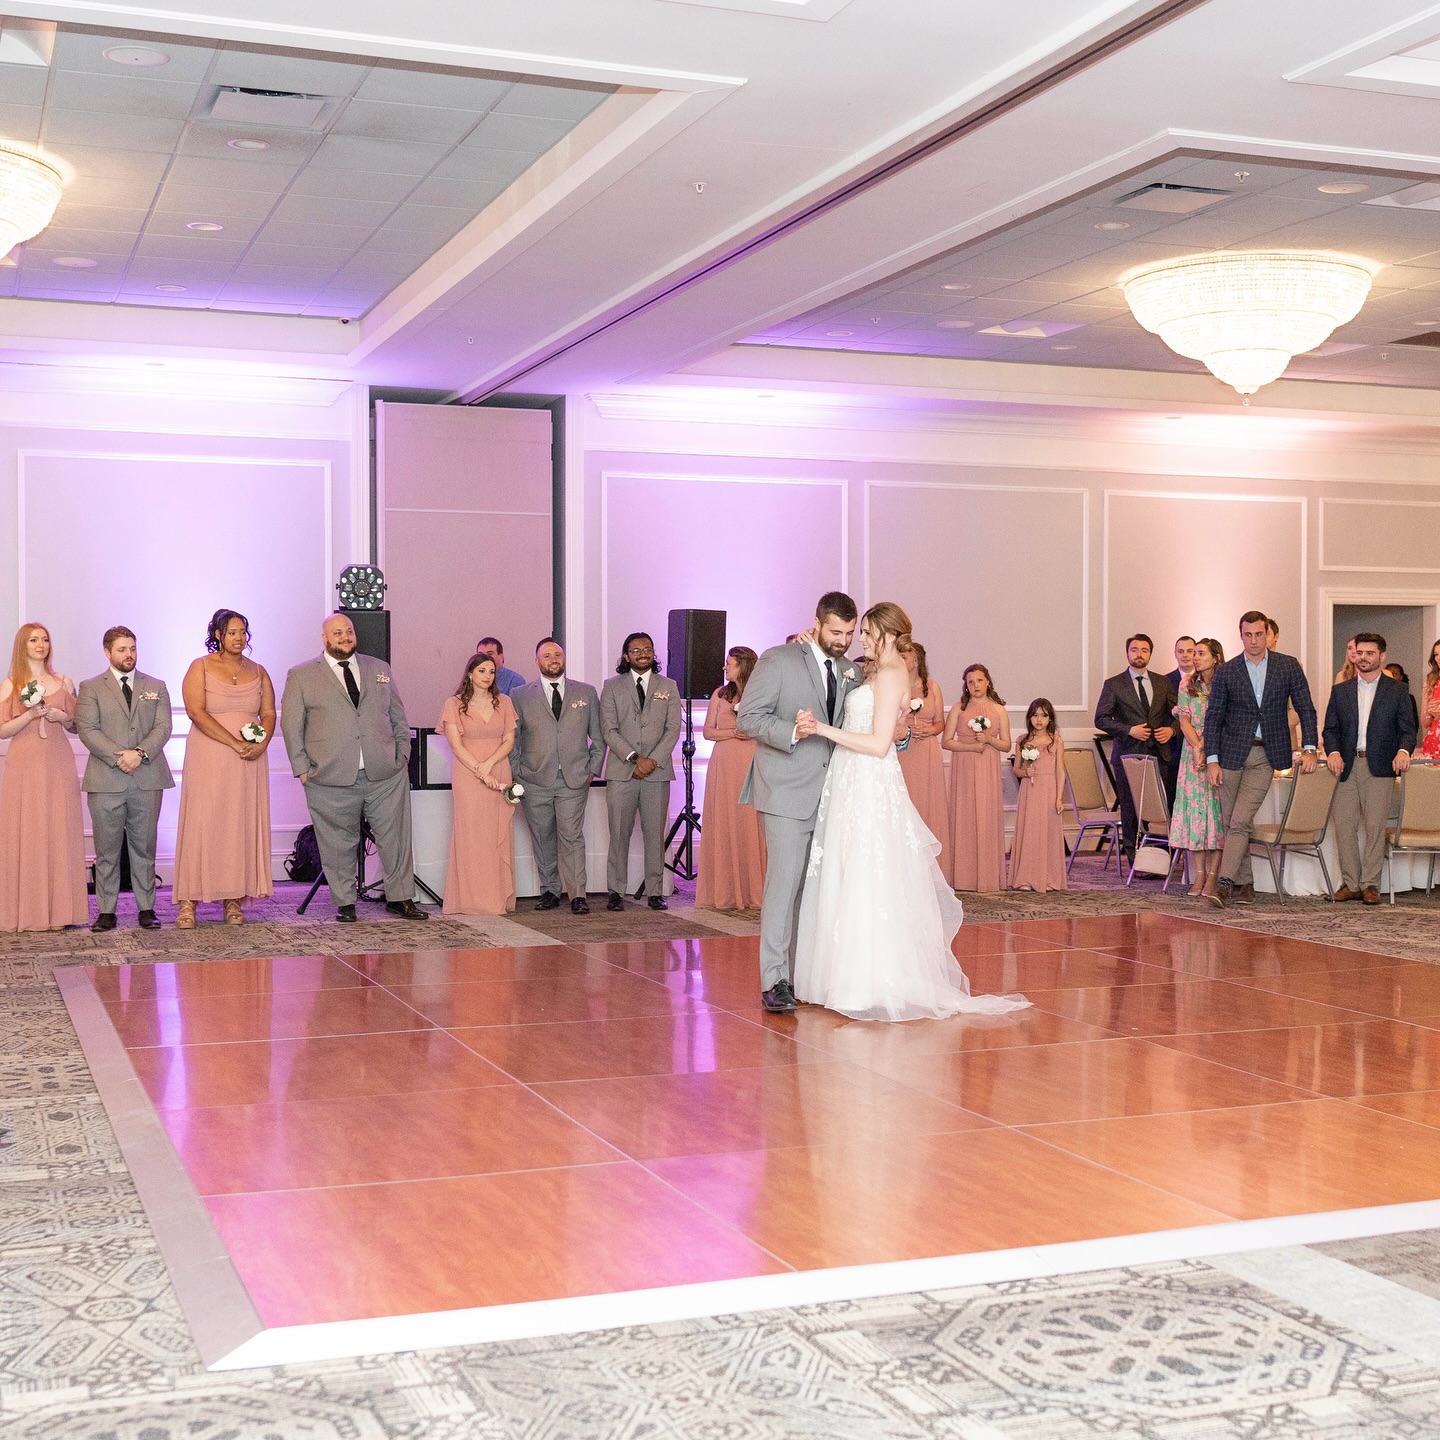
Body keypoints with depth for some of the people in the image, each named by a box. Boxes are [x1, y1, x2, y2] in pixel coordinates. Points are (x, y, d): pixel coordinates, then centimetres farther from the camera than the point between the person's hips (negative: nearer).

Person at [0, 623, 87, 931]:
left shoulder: (64, 683, 12)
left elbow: (75, 727, 17)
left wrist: (63, 717, -4)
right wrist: (31, 713, -13)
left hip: (58, 765, 2)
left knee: (59, 833, -1)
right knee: (25, 833, -4)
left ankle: (59, 909, 3)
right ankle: (25, 910, 1)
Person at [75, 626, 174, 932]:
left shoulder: (156, 687, 14)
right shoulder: (90, 688, 8)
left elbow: (163, 727, 3)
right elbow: (87, 729, -3)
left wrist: (140, 753, -13)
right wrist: (117, 757, -15)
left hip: (147, 780, 1)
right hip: (105, 780, -1)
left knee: (144, 848, 5)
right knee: (106, 850, 1)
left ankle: (146, 909, 9)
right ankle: (106, 912, 6)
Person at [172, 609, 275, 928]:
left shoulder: (257, 672, 14)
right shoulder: (200, 668, 2)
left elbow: (269, 714, 10)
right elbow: (196, 711, -10)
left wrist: (261, 744, -11)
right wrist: (236, 743, -17)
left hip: (250, 761, 4)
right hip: (209, 760, -4)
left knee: (243, 826, 1)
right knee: (202, 824, -6)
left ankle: (234, 901, 4)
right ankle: (188, 902, -5)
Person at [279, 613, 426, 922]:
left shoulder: (380, 670, 15)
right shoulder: (301, 676, 5)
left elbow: (398, 717, 17)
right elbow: (291, 725, 4)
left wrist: (403, 755, 8)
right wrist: (302, 768, -2)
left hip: (386, 774, 2)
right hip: (331, 779, -2)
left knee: (396, 837, 4)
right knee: (339, 844, 3)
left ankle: (400, 898, 16)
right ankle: (344, 903, 15)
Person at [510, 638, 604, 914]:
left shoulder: (586, 693, 10)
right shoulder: (520, 696, 7)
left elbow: (599, 737, 14)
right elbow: (512, 740, 10)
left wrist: (593, 769, 5)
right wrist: (516, 776, 3)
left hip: (574, 780, -1)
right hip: (535, 782, 1)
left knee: (572, 837, -8)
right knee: (543, 839, 5)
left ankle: (577, 895, -6)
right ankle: (550, 891, 15)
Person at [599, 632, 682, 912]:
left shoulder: (668, 687, 12)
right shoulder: (612, 687, 8)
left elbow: (673, 729, 5)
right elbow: (608, 729, 0)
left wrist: (653, 760, -8)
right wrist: (634, 758, -11)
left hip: (658, 772, 1)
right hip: (621, 772, -1)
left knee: (655, 833, 1)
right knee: (619, 834, -1)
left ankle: (655, 892, 5)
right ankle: (616, 892, 3)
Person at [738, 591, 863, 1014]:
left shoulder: (851, 671, 14)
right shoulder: (778, 660, -5)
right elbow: (747, 716, -9)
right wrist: (792, 731, -24)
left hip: (829, 794, 6)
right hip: (787, 791, -6)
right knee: (784, 880, -11)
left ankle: (801, 974, 16)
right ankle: (773, 981, -8)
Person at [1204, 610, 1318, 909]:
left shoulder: (1288, 666, 2)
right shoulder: (1226, 672, 1)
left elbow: (1306, 709, 5)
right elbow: (1213, 717, 1)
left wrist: (1309, 749, -5)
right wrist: (1211, 760, -6)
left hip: (1266, 754, -1)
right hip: (1232, 752, 1)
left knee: (1240, 820, -13)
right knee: (1230, 822, 3)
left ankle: (1225, 883, -16)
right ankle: (1244, 884, 14)